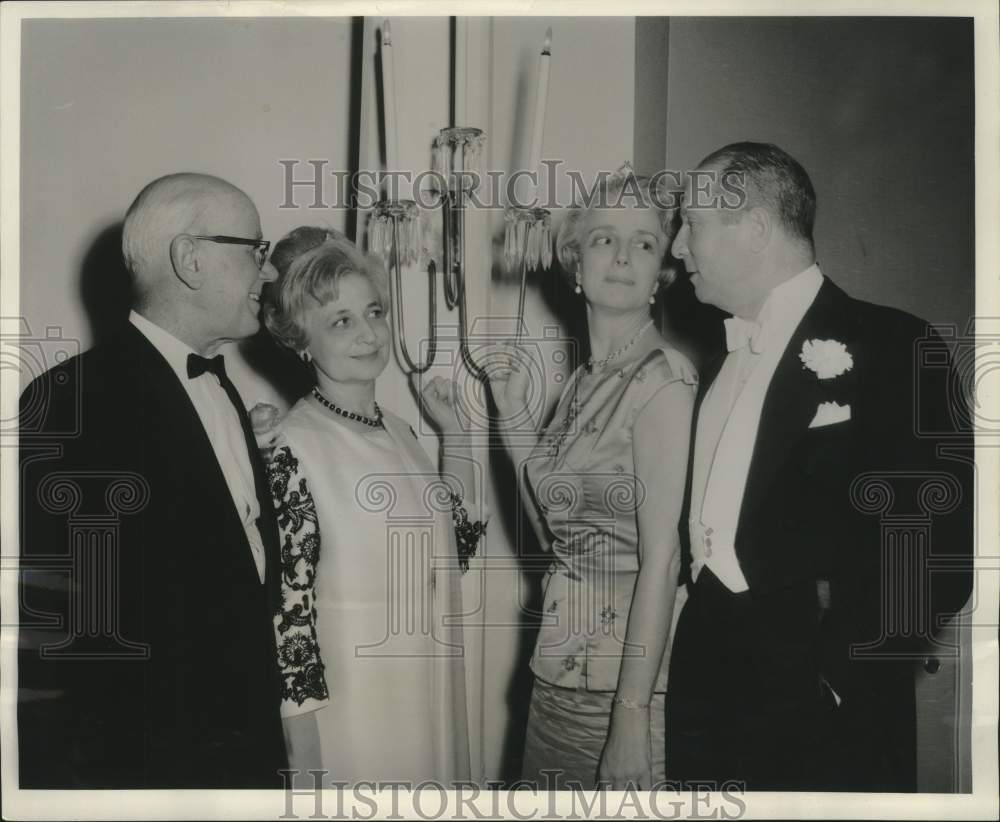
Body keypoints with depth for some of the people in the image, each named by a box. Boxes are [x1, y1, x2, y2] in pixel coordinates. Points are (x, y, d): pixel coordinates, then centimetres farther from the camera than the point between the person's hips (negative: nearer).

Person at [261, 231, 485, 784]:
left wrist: (453, 430, 8)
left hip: (428, 692, 7)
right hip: (346, 700, -7)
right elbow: (288, 601, -16)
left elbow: (457, 541, 12)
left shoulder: (397, 431, 5)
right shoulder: (294, 448, -17)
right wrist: (304, 754, -15)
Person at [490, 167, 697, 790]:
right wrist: (515, 419, 4)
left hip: (632, 677, -7)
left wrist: (631, 718, -20)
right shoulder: (584, 381, 10)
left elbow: (662, 557, -17)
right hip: (560, 671, 7)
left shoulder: (663, 377, -13)